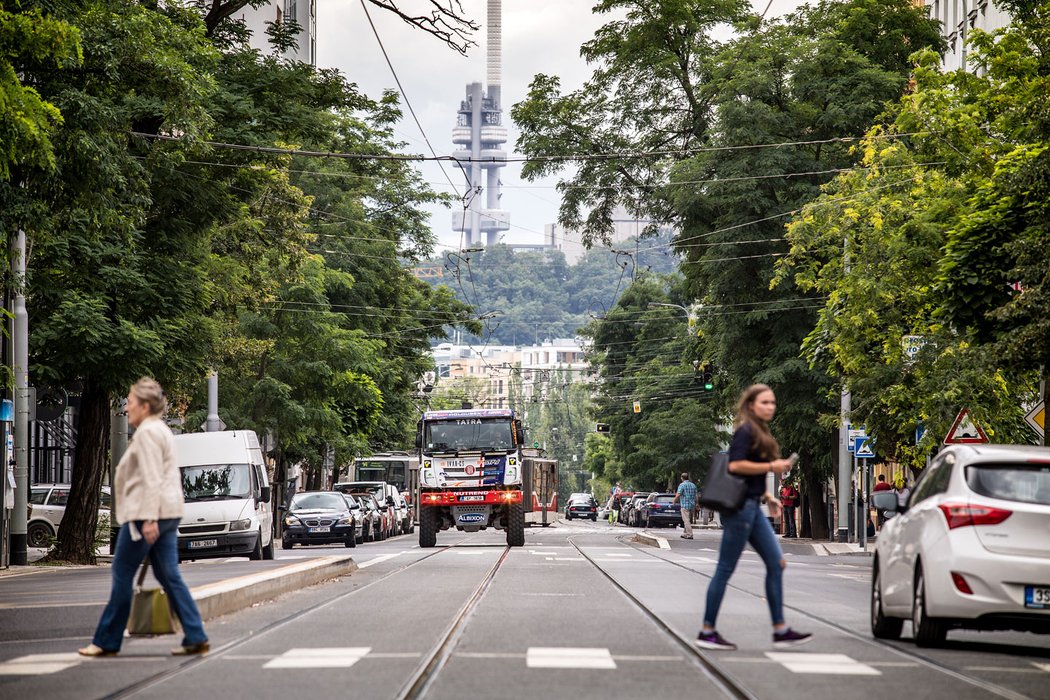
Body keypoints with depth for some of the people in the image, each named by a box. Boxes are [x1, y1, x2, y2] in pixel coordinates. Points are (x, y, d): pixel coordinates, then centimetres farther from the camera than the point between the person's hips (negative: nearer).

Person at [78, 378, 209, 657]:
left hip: (146, 512, -10)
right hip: (168, 513, 10)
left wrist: (148, 518, -24)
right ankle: (196, 637, 1)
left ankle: (106, 641, 6)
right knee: (169, 576, 7)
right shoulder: (160, 429, 20)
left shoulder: (147, 432, -12)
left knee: (122, 574, -1)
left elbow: (151, 478, -20)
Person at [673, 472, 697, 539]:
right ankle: (685, 533, 22)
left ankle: (689, 534, -15)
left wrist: (674, 501, 2)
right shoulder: (693, 485, 12)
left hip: (685, 505, -7)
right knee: (689, 520, 15)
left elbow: (678, 495, -14)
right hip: (692, 505, 7)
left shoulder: (682, 485, -7)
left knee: (686, 520, -8)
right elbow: (696, 496, 13)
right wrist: (696, 504, 22)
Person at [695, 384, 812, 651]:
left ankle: (780, 631, 7)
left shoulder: (760, 432, 18)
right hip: (739, 506, -10)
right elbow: (735, 465, -23)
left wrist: (767, 497, 15)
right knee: (725, 569, -4)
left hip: (752, 508, 10)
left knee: (776, 563, 5)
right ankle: (707, 632, 2)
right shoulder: (745, 431, -11)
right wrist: (771, 466, -17)